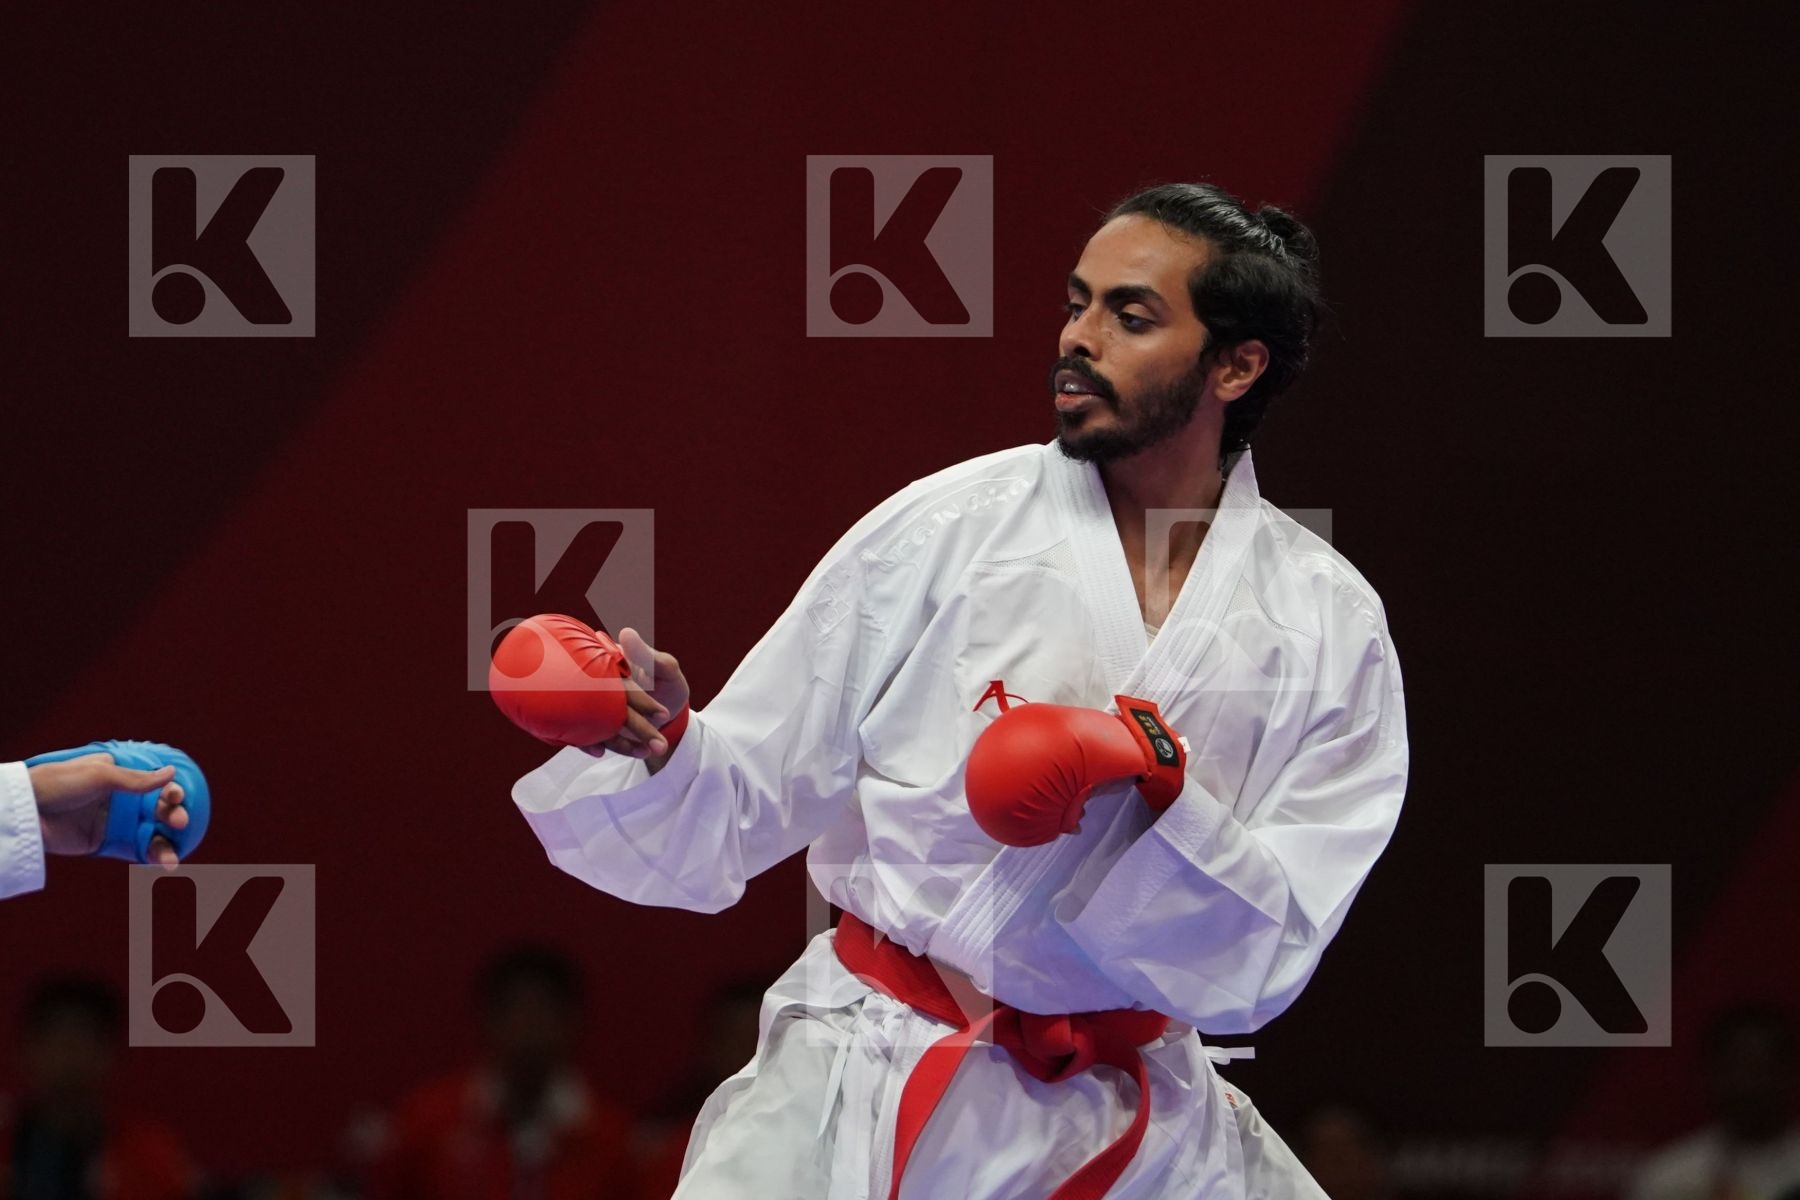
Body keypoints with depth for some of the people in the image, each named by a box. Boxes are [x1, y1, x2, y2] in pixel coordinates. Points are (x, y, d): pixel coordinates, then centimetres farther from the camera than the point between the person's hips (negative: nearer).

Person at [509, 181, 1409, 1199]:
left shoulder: (1331, 626, -1)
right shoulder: (941, 532, -5)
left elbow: (1267, 957, -6)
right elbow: (735, 810, -2)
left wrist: (1152, 769, -20)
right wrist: (658, 740, -24)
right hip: (873, 1093, -2)